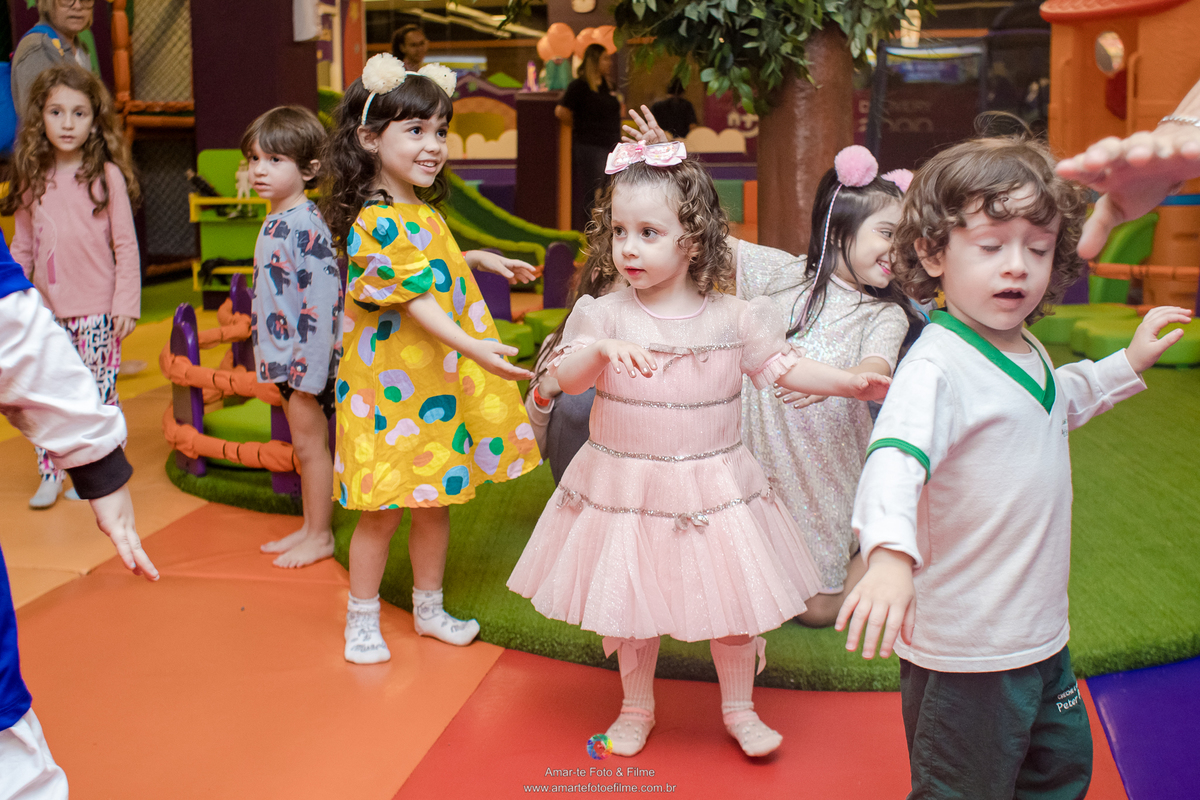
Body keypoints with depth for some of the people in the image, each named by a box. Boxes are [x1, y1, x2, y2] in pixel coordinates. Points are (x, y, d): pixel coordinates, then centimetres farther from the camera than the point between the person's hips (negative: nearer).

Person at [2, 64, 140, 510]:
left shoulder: (107, 176, -5)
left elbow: (126, 246, -4)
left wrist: (126, 303, -8)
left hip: (96, 310, -4)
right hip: (45, 310, 4)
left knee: (98, 397, 1)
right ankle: (50, 476, 21)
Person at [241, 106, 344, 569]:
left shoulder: (306, 226, -20)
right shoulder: (275, 223, 10)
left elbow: (323, 301, -23)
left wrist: (309, 370, -23)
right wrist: (276, 358, 20)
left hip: (306, 357, -9)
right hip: (284, 357, 9)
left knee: (310, 443, 2)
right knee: (303, 446, 17)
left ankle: (321, 536, 15)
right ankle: (310, 527, 29)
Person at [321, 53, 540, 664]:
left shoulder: (422, 210, 9)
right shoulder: (377, 223, -22)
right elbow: (414, 297, -31)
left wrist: (480, 260, 29)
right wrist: (472, 347, -42)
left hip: (439, 383, 9)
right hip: (390, 389, -9)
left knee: (436, 501, 17)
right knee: (384, 510, 3)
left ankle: (429, 607, 33)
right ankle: (362, 620, 22)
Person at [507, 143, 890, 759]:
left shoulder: (733, 318, -4)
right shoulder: (605, 315, -7)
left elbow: (783, 367, 5)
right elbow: (564, 376, -16)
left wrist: (851, 382, -2)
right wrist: (603, 348, -34)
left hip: (711, 485, 0)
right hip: (624, 486, 0)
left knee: (732, 598, 9)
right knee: (631, 602, 12)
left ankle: (739, 709, 32)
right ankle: (636, 707, 35)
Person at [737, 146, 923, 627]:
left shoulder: (885, 315, -8)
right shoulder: (782, 272, -3)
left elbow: (878, 371, -28)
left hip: (827, 463, -2)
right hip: (764, 456, 2)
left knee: (816, 608, 6)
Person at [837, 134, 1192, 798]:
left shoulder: (1025, 353, 5)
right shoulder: (938, 365, -25)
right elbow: (895, 458, -42)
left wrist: (1129, 363, 24)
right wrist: (890, 555, -57)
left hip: (1041, 634, 9)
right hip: (965, 650, -9)